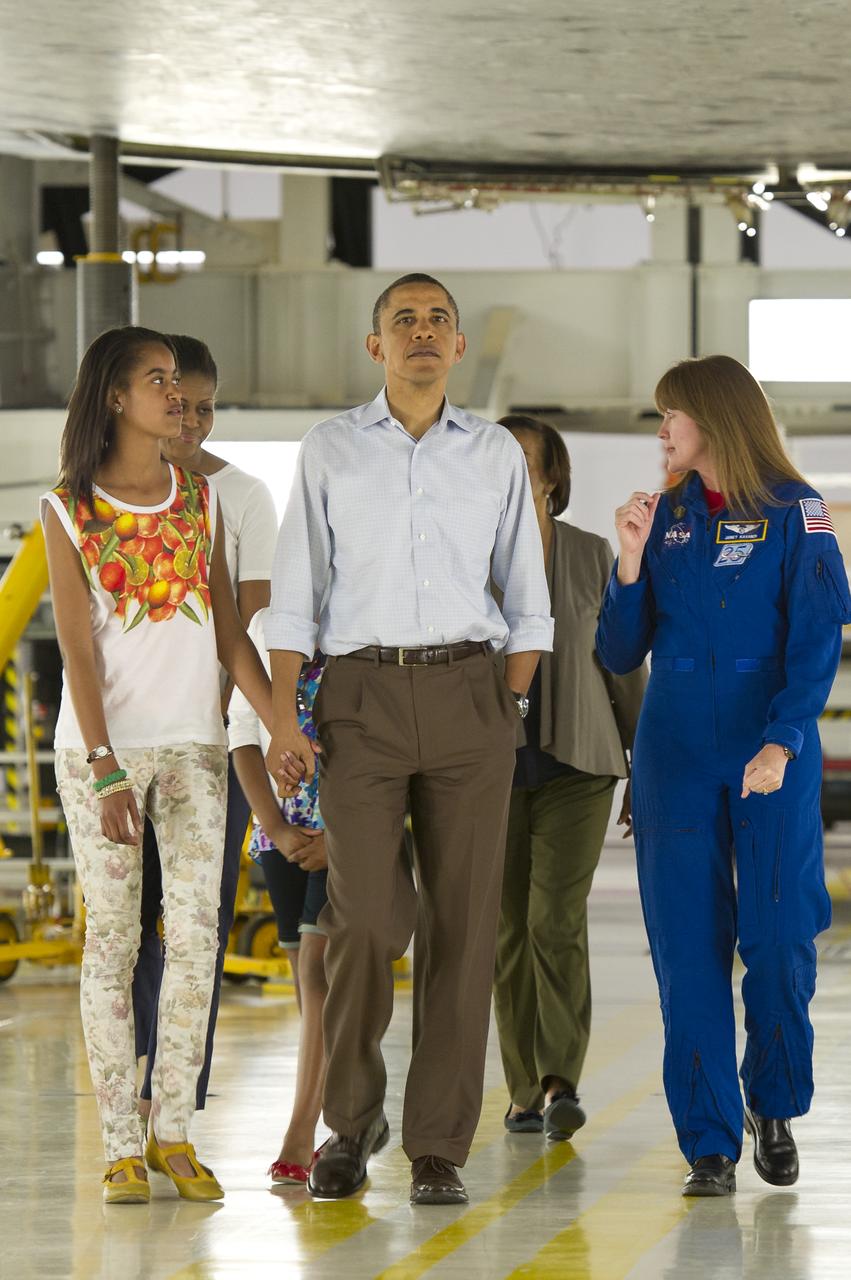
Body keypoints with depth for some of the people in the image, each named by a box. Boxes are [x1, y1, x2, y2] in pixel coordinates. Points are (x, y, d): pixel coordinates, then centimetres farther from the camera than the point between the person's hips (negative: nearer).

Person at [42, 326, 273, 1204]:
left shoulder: (199, 500, 10)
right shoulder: (68, 509, -1)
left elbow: (229, 633, 9)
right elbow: (78, 652, -7)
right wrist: (106, 771, -15)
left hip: (193, 743, 4)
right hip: (103, 745, -3)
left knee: (195, 932, -1)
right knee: (113, 937, -2)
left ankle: (174, 1132, 3)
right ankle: (121, 1144, 1)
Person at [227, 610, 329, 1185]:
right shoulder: (264, 626, 8)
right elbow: (244, 733, 8)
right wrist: (277, 828, -3)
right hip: (285, 828, 5)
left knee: (320, 967, -15)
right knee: (309, 976, 6)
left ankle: (301, 1138, -17)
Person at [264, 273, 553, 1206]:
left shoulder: (496, 456, 11)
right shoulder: (330, 452, 7)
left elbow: (528, 602, 15)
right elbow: (293, 596, 6)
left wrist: (510, 707, 4)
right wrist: (282, 718, -3)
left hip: (468, 691, 1)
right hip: (362, 693, -1)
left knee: (461, 920, -2)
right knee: (363, 918, -10)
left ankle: (439, 1146, 4)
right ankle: (351, 1120, 11)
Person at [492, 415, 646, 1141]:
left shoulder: (593, 557, 3)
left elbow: (624, 667, 6)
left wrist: (646, 769, 5)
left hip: (575, 766, -2)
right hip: (491, 767, 2)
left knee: (557, 918, -16)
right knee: (510, 929, 3)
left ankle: (560, 1083, -21)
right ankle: (526, 1092, 11)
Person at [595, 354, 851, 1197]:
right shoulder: (665, 516, 10)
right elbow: (618, 654, 10)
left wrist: (780, 745, -19)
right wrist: (631, 562, -4)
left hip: (772, 753, -4)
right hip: (675, 750, 4)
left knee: (779, 937, -9)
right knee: (689, 946, -1)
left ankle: (773, 1106, 16)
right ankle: (710, 1143, 4)